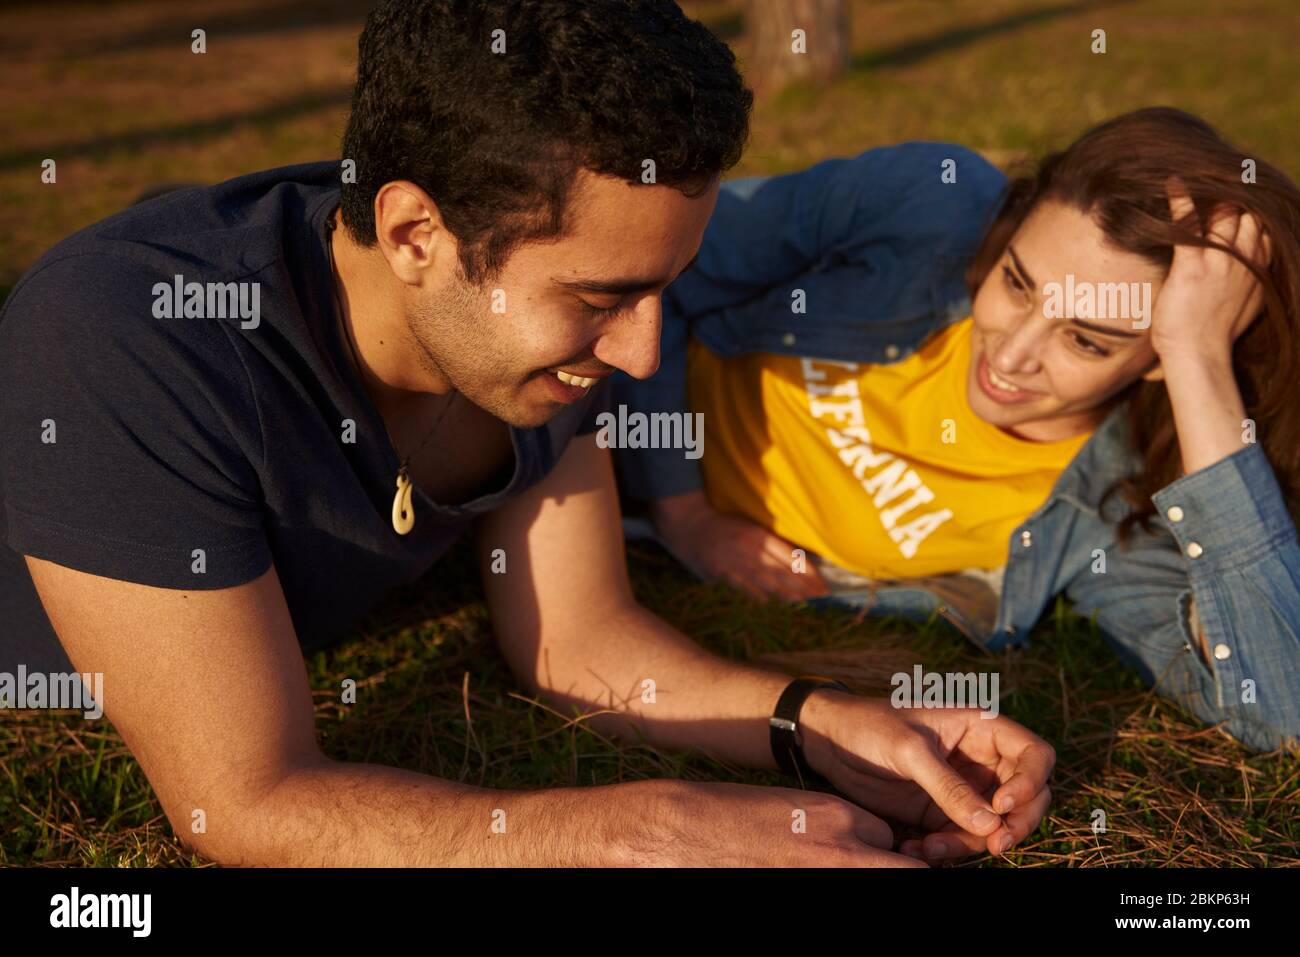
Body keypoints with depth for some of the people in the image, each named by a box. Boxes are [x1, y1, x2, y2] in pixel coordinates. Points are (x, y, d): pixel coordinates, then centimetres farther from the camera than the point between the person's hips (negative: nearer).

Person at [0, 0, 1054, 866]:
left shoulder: (555, 309, -19)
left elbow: (573, 636, -10)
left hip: (323, 669, 5)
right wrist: (662, 829, -38)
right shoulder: (127, 352, -39)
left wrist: (823, 726, -25)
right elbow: (248, 805, -36)